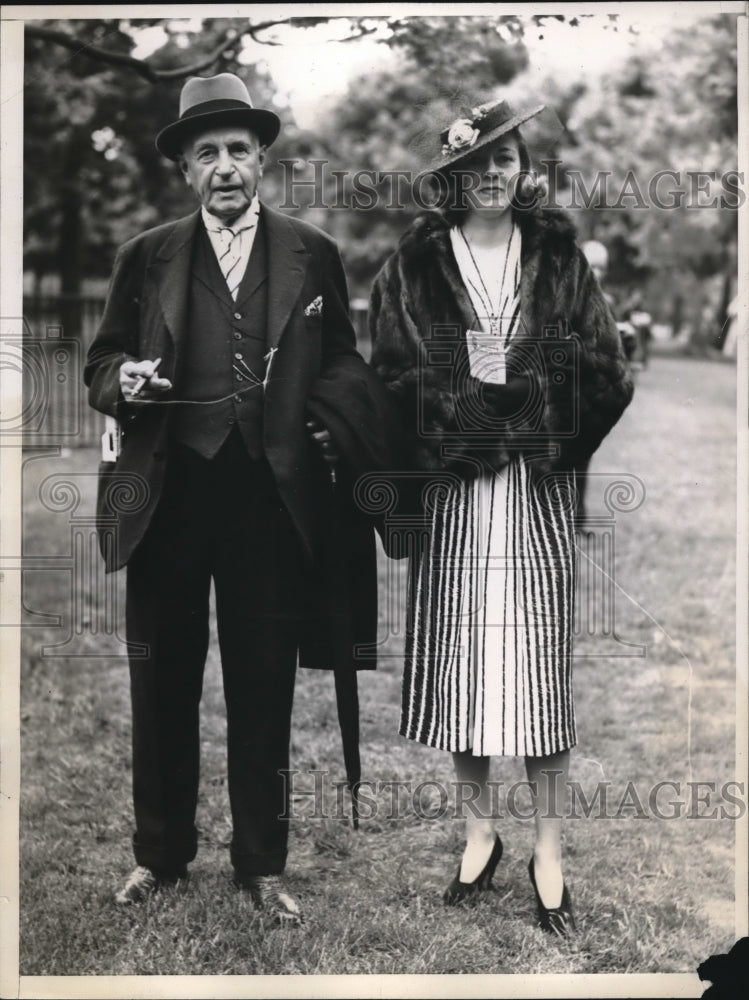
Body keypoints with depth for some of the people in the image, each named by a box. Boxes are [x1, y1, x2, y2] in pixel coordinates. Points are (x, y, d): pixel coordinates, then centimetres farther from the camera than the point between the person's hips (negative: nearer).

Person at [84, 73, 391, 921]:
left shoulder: (312, 255, 8)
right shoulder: (145, 257, 8)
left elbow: (340, 365, 11)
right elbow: (101, 365, 10)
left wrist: (336, 431, -7)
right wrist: (123, 379, -11)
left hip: (273, 495, -1)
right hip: (168, 494, 1)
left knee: (263, 689, 6)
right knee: (161, 684, 8)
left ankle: (262, 865, 19)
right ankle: (160, 853, 24)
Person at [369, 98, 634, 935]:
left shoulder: (559, 259, 6)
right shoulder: (414, 266, 4)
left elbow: (606, 375, 2)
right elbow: (392, 378, 1)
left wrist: (516, 374, -5)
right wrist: (466, 387, -9)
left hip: (540, 488, 0)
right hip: (452, 488, 0)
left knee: (541, 659, 2)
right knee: (458, 656, 5)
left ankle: (549, 849, 13)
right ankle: (479, 829, 22)